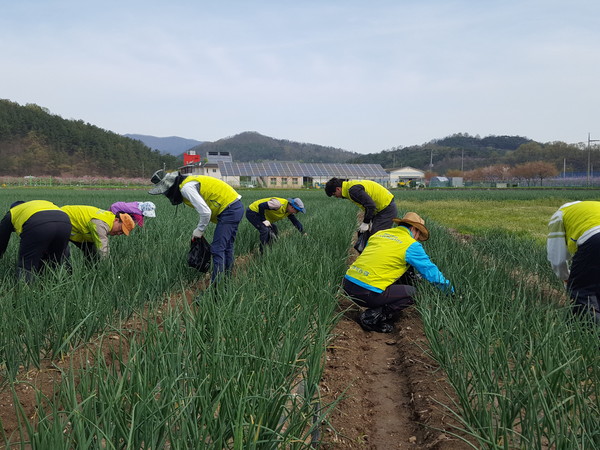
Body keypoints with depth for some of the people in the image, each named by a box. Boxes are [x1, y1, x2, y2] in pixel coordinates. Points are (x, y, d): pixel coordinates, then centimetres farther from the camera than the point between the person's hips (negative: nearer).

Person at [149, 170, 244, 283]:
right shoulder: (188, 182, 13)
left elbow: (205, 212, -22)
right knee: (226, 247, 18)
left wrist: (200, 230, -6)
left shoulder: (186, 188, -18)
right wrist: (200, 229, 11)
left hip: (229, 209, -10)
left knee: (217, 249, -9)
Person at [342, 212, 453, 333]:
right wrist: (450, 290, 22)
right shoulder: (411, 245, -1)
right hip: (367, 292, -8)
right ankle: (371, 317, -3)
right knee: (413, 293, 8)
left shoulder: (379, 233, 19)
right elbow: (431, 271, 6)